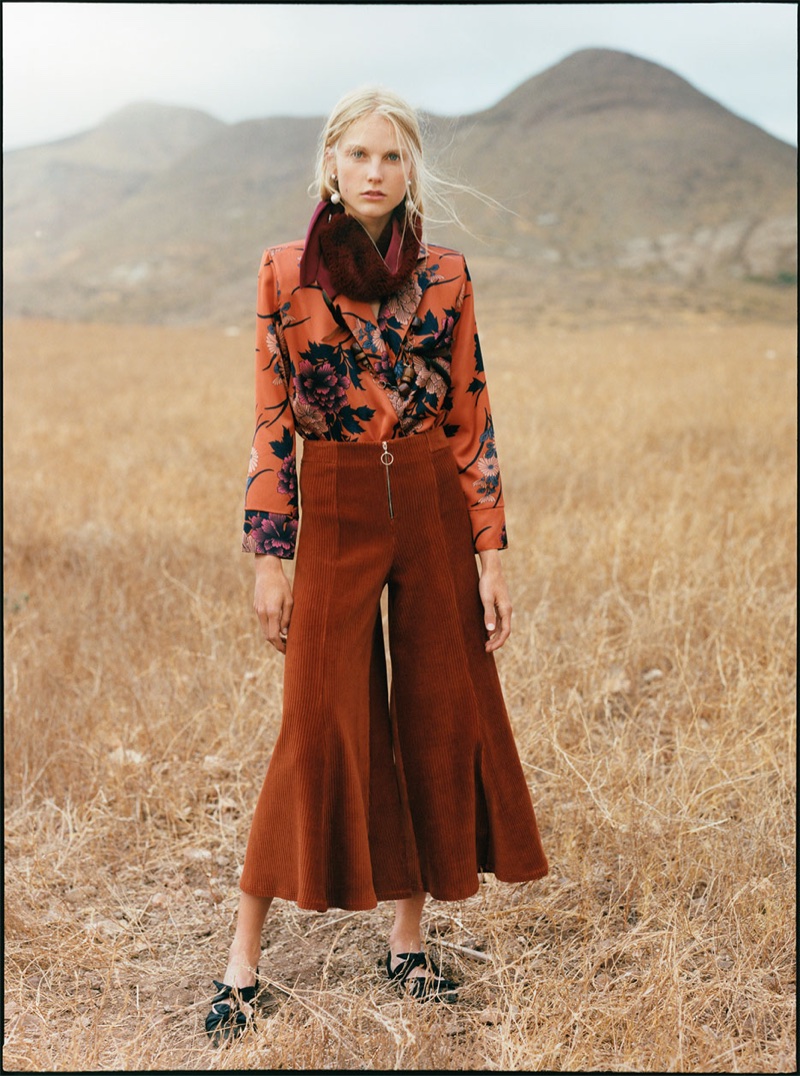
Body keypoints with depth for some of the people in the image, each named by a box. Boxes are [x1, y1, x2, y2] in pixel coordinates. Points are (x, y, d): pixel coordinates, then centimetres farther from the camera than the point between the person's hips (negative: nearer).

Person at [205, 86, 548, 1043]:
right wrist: (269, 556, -6)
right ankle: (243, 957, 10)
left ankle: (409, 937, 22)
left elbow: (471, 420, 4)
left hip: (433, 506, 3)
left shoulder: (445, 276, 3)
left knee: (439, 713, 6)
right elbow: (271, 423, -2)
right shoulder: (286, 273, -1)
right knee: (321, 724, -3)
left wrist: (490, 552, 0)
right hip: (334, 510, -2)